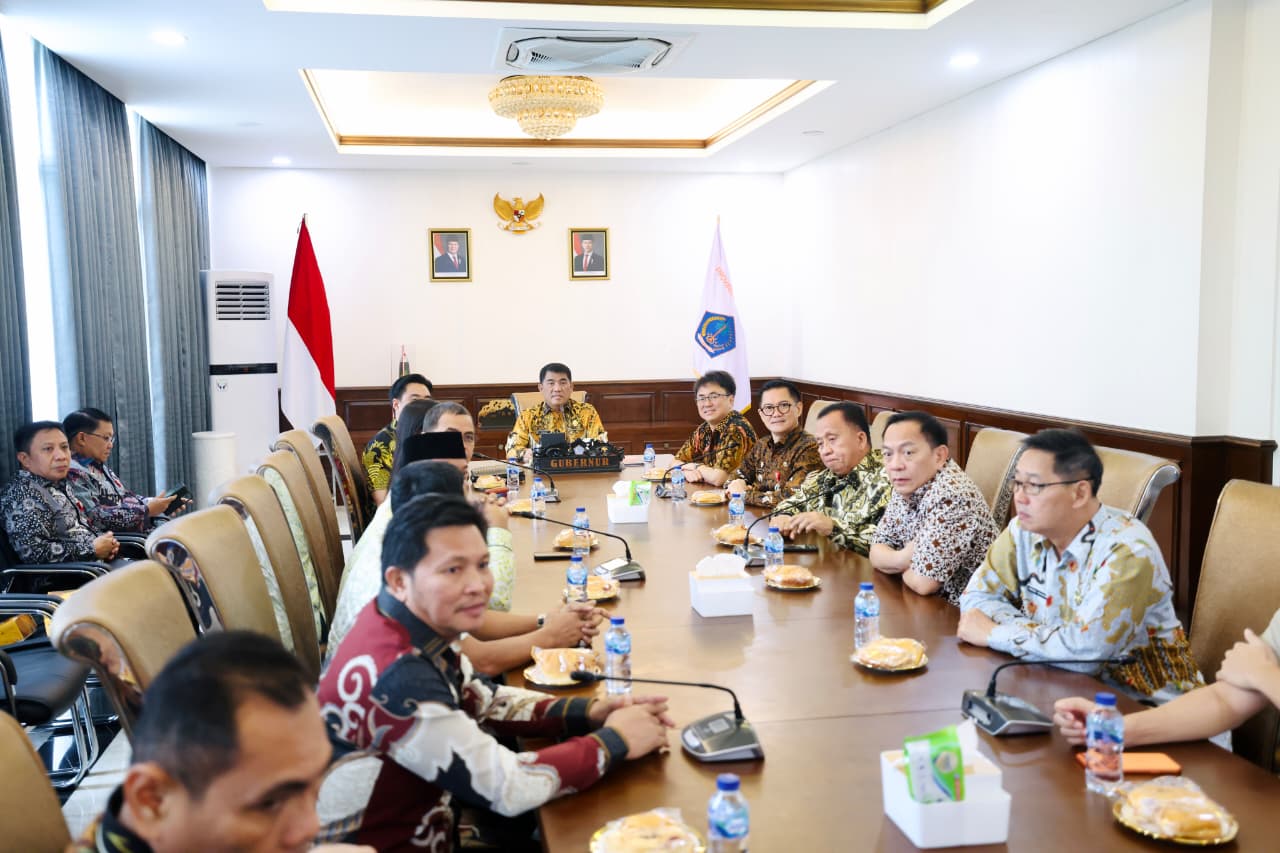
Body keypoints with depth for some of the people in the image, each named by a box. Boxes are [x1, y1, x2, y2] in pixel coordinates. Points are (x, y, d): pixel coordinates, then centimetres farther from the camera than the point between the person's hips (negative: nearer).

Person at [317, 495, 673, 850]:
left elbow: (484, 701, 8)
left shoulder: (420, 624, -6)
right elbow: (508, 787, -26)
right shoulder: (397, 677, -31)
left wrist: (589, 712, -5)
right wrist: (615, 740, -14)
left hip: (429, 820, 7)